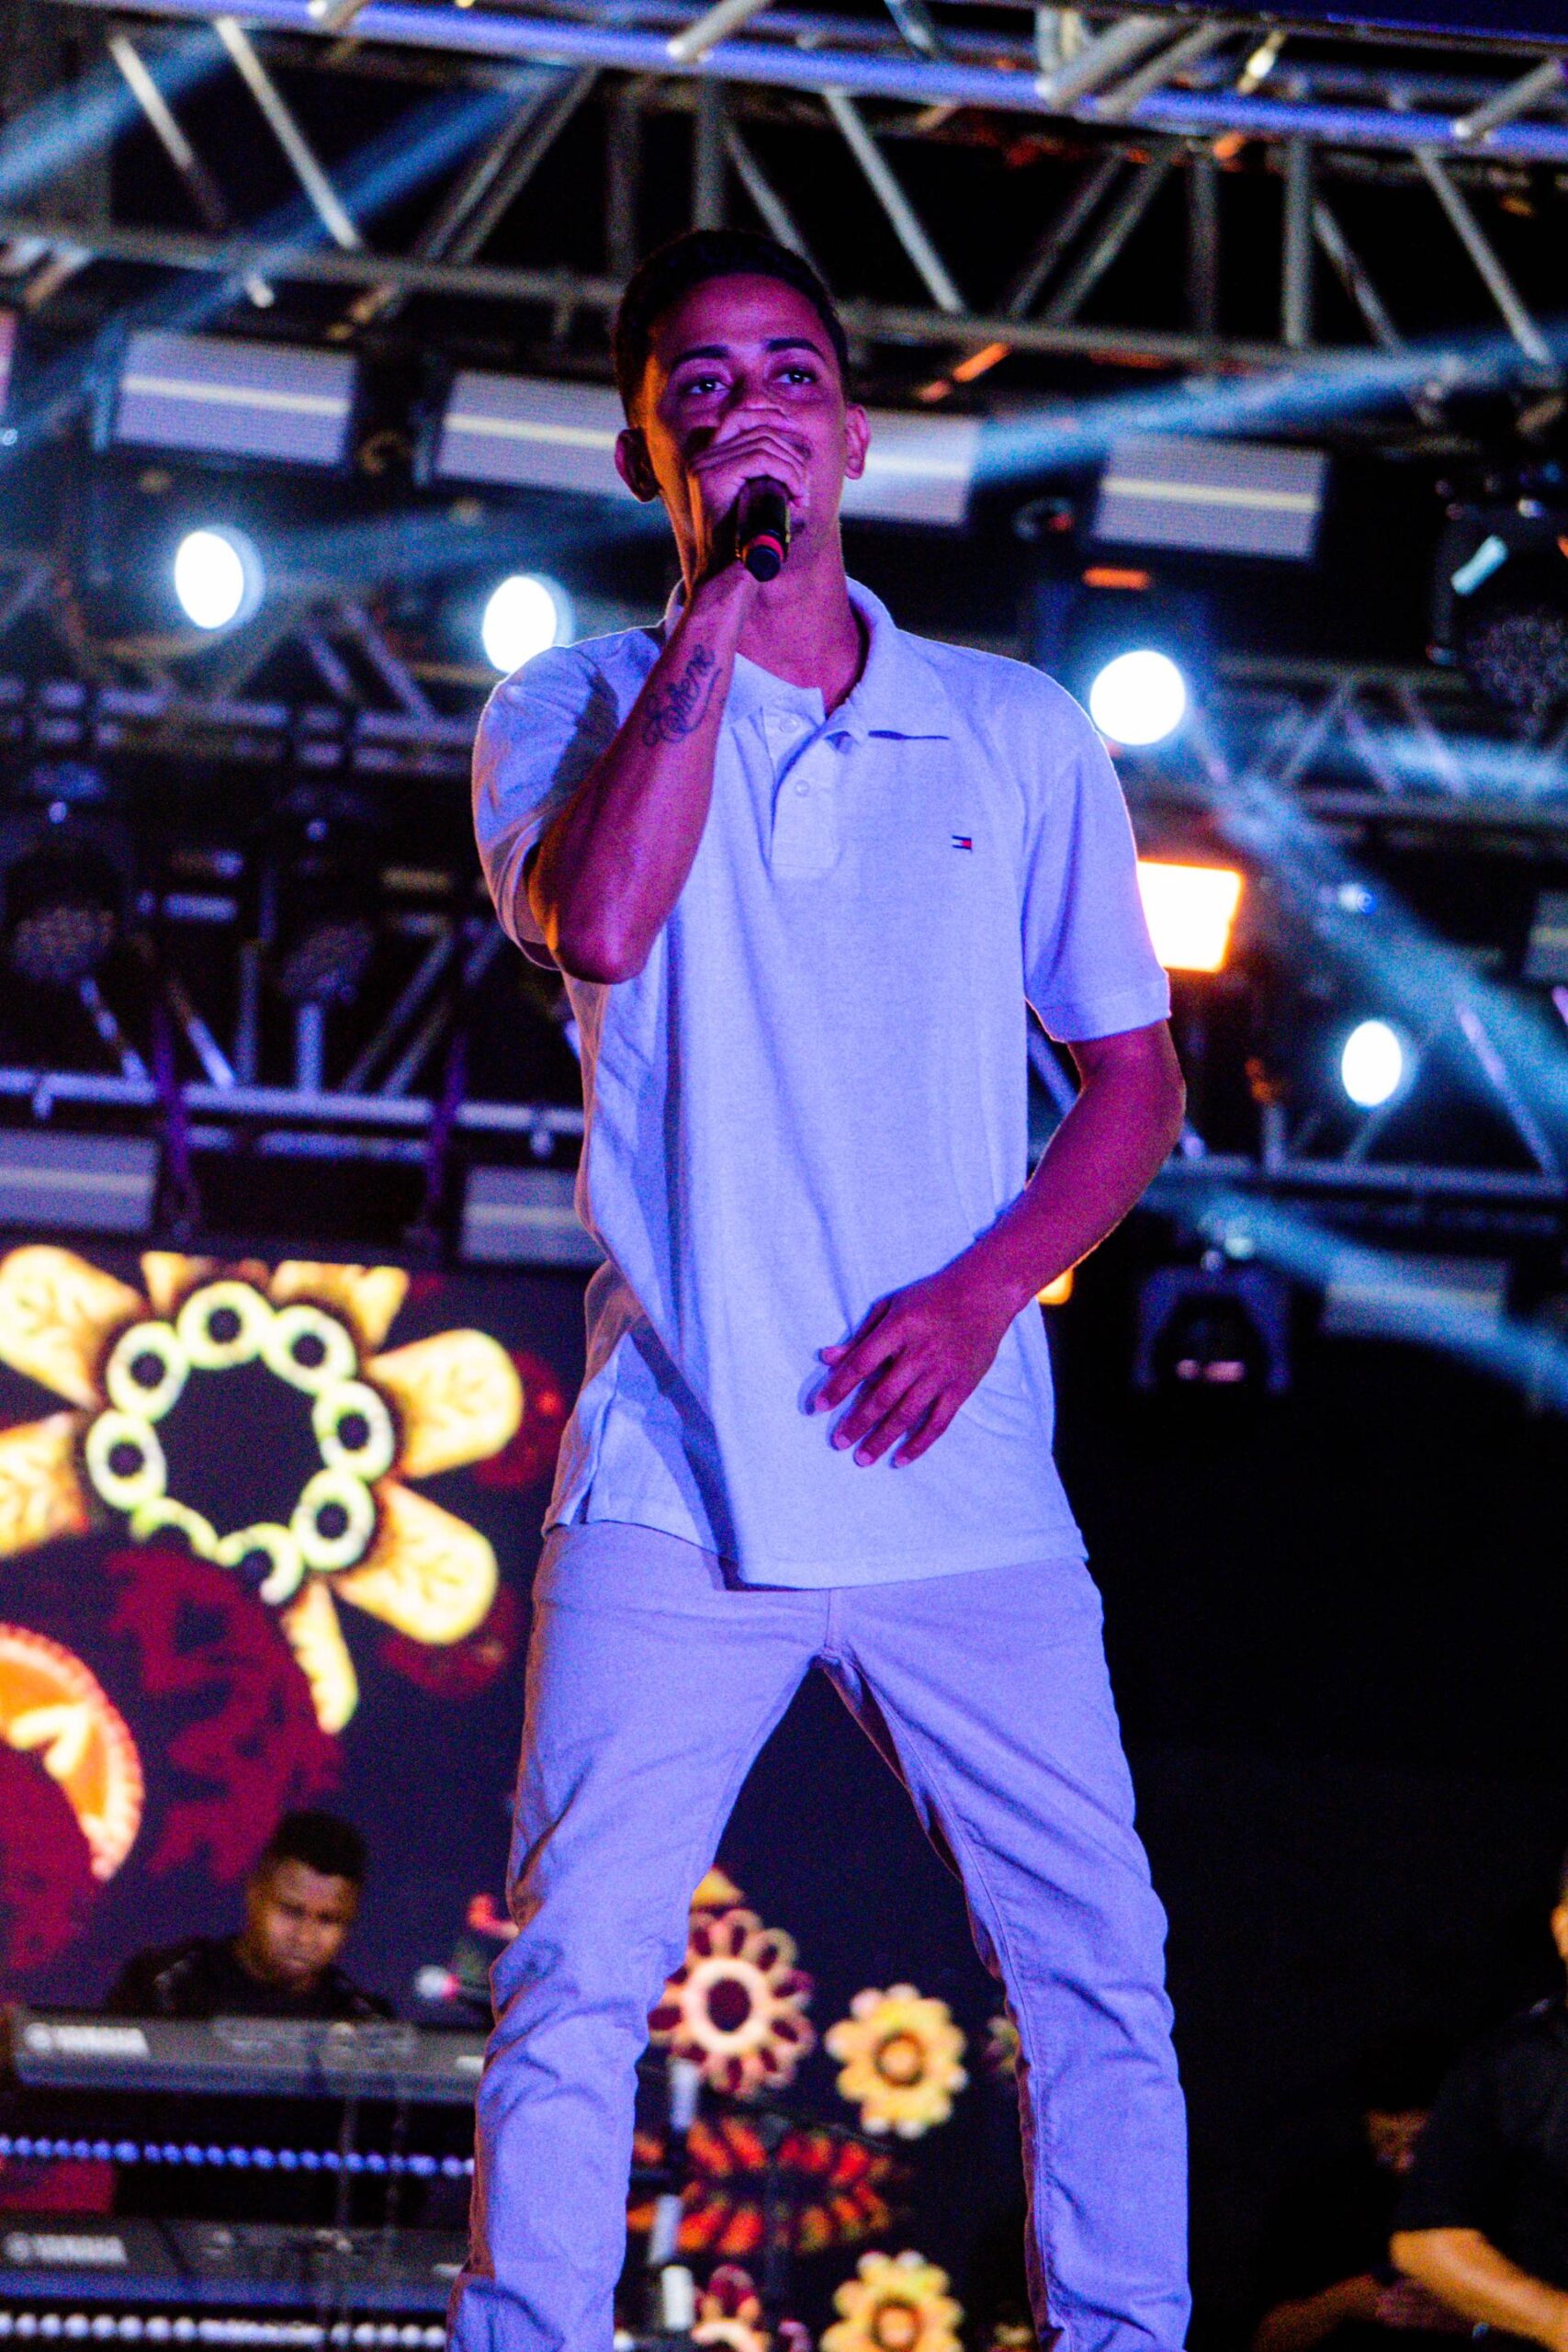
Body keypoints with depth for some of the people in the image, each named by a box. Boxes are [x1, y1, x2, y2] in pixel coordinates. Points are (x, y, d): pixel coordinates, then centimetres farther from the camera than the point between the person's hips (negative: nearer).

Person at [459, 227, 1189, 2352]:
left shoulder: (1020, 736, 11)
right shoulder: (575, 713, 7)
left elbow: (1135, 1078, 13)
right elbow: (602, 922, -16)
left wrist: (985, 1289, -5)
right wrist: (714, 608, -11)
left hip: (964, 1482, 2)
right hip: (679, 1475, -1)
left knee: (1099, 1973, -1)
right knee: (574, 1984, -5)